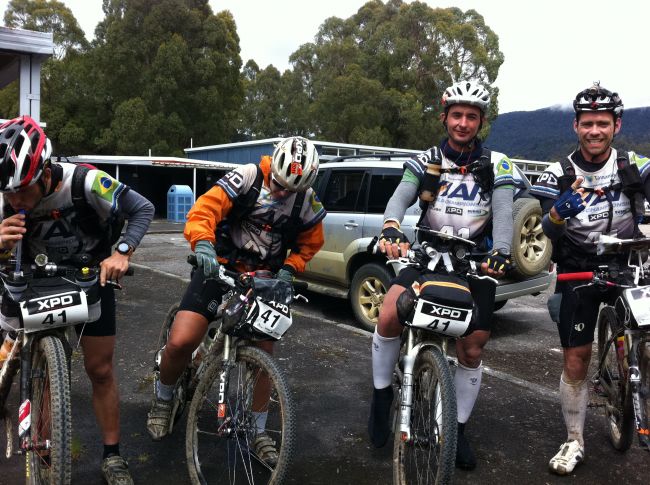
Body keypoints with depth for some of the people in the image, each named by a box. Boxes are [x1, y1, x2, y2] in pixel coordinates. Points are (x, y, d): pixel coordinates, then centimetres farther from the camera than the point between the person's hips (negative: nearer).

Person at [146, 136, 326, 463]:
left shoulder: (307, 201, -3)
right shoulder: (247, 178, -14)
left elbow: (311, 242, 11)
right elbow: (204, 209, -22)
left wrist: (289, 268, -6)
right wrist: (203, 243, -42)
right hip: (219, 269, -3)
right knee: (180, 343, -15)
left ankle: (258, 432, 22)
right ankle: (163, 399, 18)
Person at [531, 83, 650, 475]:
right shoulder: (558, 176, -6)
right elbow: (545, 234, -12)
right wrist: (557, 214, -34)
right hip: (579, 271, -1)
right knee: (576, 358, 0)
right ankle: (575, 442, 15)